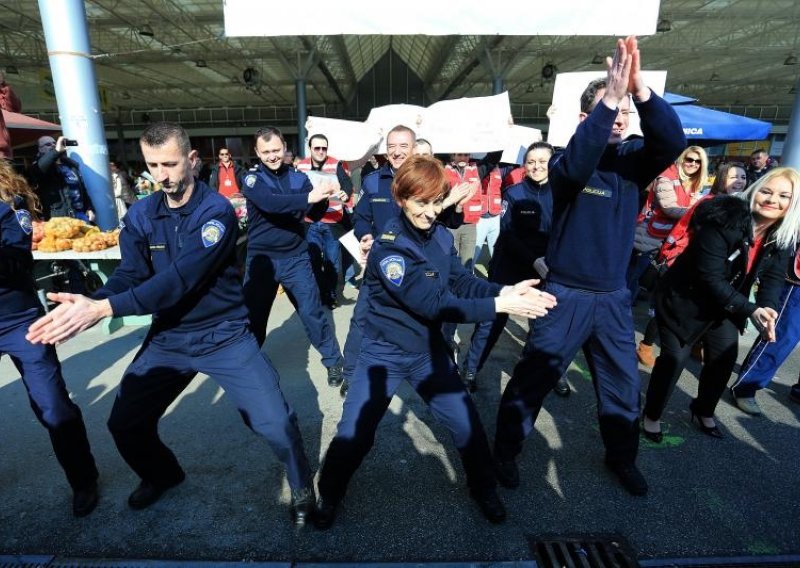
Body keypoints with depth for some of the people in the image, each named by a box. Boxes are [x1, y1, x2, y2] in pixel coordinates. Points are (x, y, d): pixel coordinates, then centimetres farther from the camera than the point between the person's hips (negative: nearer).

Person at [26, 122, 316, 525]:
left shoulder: (215, 210, -17)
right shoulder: (140, 214, 2)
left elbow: (180, 279, -26)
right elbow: (128, 275, -4)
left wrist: (103, 308, -32)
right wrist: (85, 303, -25)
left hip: (223, 335, -5)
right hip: (168, 337, 6)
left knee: (276, 423, -12)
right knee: (124, 423, 11)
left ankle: (302, 487, 19)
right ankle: (161, 474, 44)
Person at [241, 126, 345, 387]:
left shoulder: (299, 177, 3)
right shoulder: (252, 178, -6)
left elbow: (314, 214, -2)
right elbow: (269, 203, -26)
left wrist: (322, 199, -24)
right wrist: (309, 197, -38)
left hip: (295, 257, 1)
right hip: (261, 257, -1)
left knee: (312, 311, 3)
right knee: (253, 315, 9)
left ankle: (334, 360, 18)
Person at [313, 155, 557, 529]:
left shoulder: (440, 236, -3)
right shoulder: (389, 248, -26)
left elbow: (463, 282, -6)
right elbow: (433, 304, -31)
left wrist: (505, 291, -24)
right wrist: (499, 306, -32)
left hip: (429, 349, 5)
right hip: (384, 353, -5)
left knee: (467, 424, 9)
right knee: (354, 433, 4)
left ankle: (484, 490, 36)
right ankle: (328, 496, 33)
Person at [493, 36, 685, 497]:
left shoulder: (634, 160, 2)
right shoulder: (566, 164, -9)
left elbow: (674, 142, -17)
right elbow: (576, 166, -33)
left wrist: (641, 90, -30)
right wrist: (609, 97, -37)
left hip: (614, 296, 5)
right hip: (567, 294, -4)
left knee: (624, 384, 17)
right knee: (533, 380, 5)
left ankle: (622, 457, 41)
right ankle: (506, 451, 26)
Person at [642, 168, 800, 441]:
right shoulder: (723, 221, -28)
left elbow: (773, 277, -3)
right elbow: (710, 277, -29)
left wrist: (768, 308, -24)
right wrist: (751, 310, -32)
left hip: (724, 303, 7)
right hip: (684, 298, -7)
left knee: (725, 357, 12)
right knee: (674, 357, -6)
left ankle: (703, 412, 38)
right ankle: (651, 415, 15)